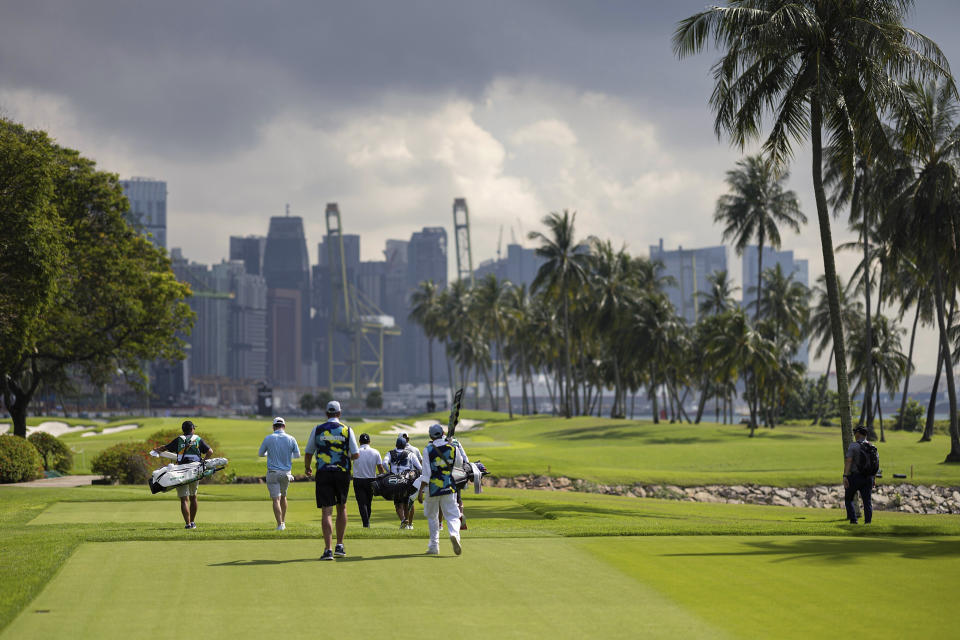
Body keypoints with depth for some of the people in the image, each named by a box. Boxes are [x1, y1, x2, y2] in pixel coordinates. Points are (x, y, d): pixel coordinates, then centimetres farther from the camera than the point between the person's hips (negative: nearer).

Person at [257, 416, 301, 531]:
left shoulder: (268, 439, -8)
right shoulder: (291, 439, -5)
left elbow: (260, 454, 4)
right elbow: (297, 455, 6)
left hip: (273, 473, -3)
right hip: (286, 473, 3)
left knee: (276, 499, -3)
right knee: (283, 496, 22)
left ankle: (280, 524, -12)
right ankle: (283, 521, 27)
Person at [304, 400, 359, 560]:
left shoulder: (317, 430, 2)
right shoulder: (347, 430, 0)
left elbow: (308, 454, 8)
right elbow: (356, 454, -4)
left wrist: (307, 468, 27)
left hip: (323, 473, -1)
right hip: (343, 472, 1)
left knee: (326, 511, -3)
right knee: (342, 507, 18)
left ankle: (328, 550, -12)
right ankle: (339, 546, 17)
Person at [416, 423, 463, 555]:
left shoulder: (428, 449, -7)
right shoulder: (453, 448, 0)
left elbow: (426, 472, -12)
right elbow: (459, 463, 19)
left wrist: (421, 491, -10)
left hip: (432, 488, -1)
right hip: (448, 488, 1)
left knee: (431, 516, 17)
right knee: (452, 516, 0)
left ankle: (434, 546, 16)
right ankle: (454, 534, -32)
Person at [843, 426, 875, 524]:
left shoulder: (853, 446, -10)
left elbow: (848, 461, -18)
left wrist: (845, 476, -22)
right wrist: (874, 478, 19)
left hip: (854, 477, -4)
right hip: (868, 478, 4)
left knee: (848, 499, 11)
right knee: (867, 501, 3)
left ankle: (853, 520, 0)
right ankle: (868, 522, -7)